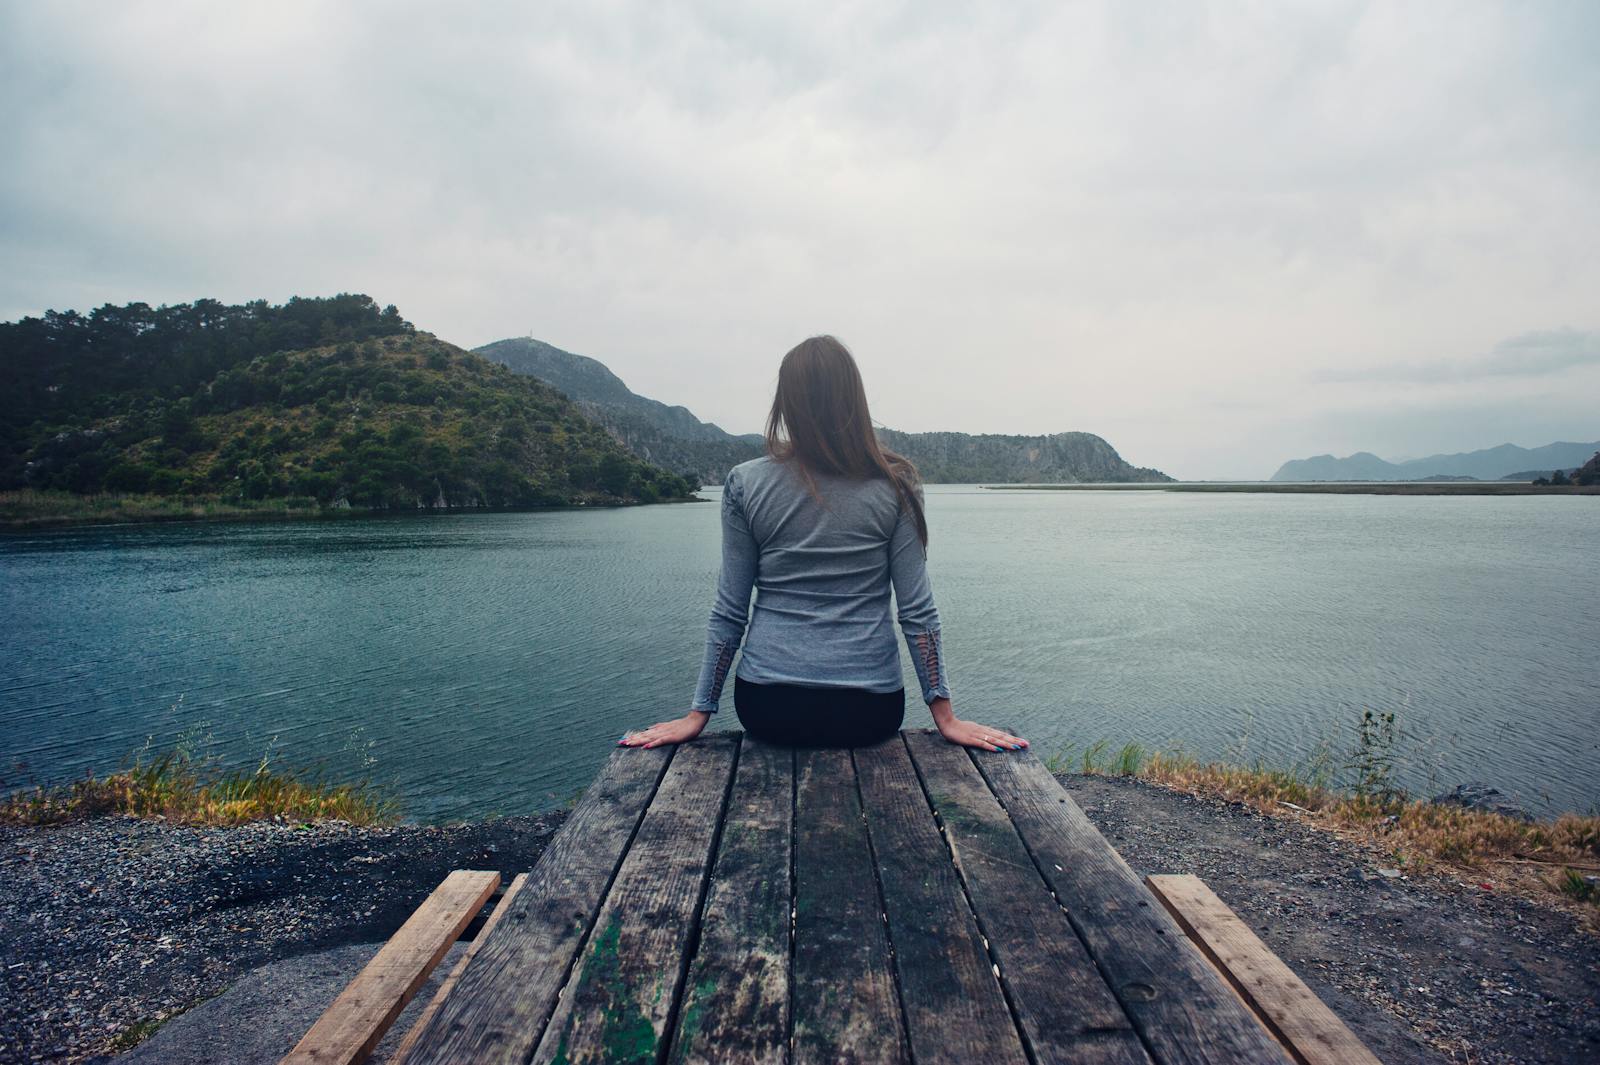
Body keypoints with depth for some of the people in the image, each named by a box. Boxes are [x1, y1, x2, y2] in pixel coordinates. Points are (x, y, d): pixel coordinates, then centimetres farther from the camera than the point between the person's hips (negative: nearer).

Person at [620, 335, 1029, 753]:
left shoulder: (745, 484, -4)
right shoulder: (895, 485, -5)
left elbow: (728, 612, -1)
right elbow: (918, 612, -5)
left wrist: (698, 713, 7)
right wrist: (946, 717, 2)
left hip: (768, 705, 1)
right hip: (869, 710, 0)